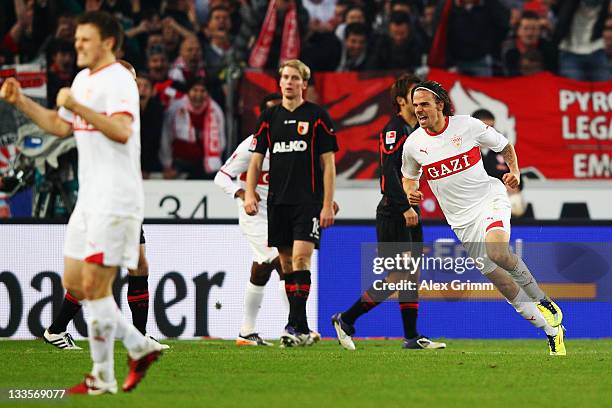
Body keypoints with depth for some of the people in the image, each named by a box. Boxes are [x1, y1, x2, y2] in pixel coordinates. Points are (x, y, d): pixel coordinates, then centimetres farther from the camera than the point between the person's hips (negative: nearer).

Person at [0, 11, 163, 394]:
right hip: (89, 200, 10)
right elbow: (60, 126, 29)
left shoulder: (119, 80, -13)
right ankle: (140, 347, 18)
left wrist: (78, 106, -31)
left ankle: (102, 379, 0)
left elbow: (122, 130, -29)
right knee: (74, 282, 10)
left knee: (94, 286, -8)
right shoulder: (83, 79, 17)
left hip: (115, 201, -10)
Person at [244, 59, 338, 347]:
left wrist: (328, 204, -6)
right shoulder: (269, 118, 10)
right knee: (287, 264, 5)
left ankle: (295, 327, -18)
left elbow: (328, 163, 0)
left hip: (308, 201, -4)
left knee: (300, 259, -16)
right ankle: (302, 331, 12)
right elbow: (256, 159, 12)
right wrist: (249, 194, -2)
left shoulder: (317, 116, 0)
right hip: (278, 202, 4)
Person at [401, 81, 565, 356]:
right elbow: (409, 176, 18)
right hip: (461, 220, 3)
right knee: (499, 279, 1)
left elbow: (505, 146, 9)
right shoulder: (413, 144, -2)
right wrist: (411, 191, -4)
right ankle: (552, 330, 15)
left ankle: (543, 301, -11)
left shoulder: (468, 126, -8)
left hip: (489, 199, -3)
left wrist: (514, 171, -8)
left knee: (496, 250, -33)